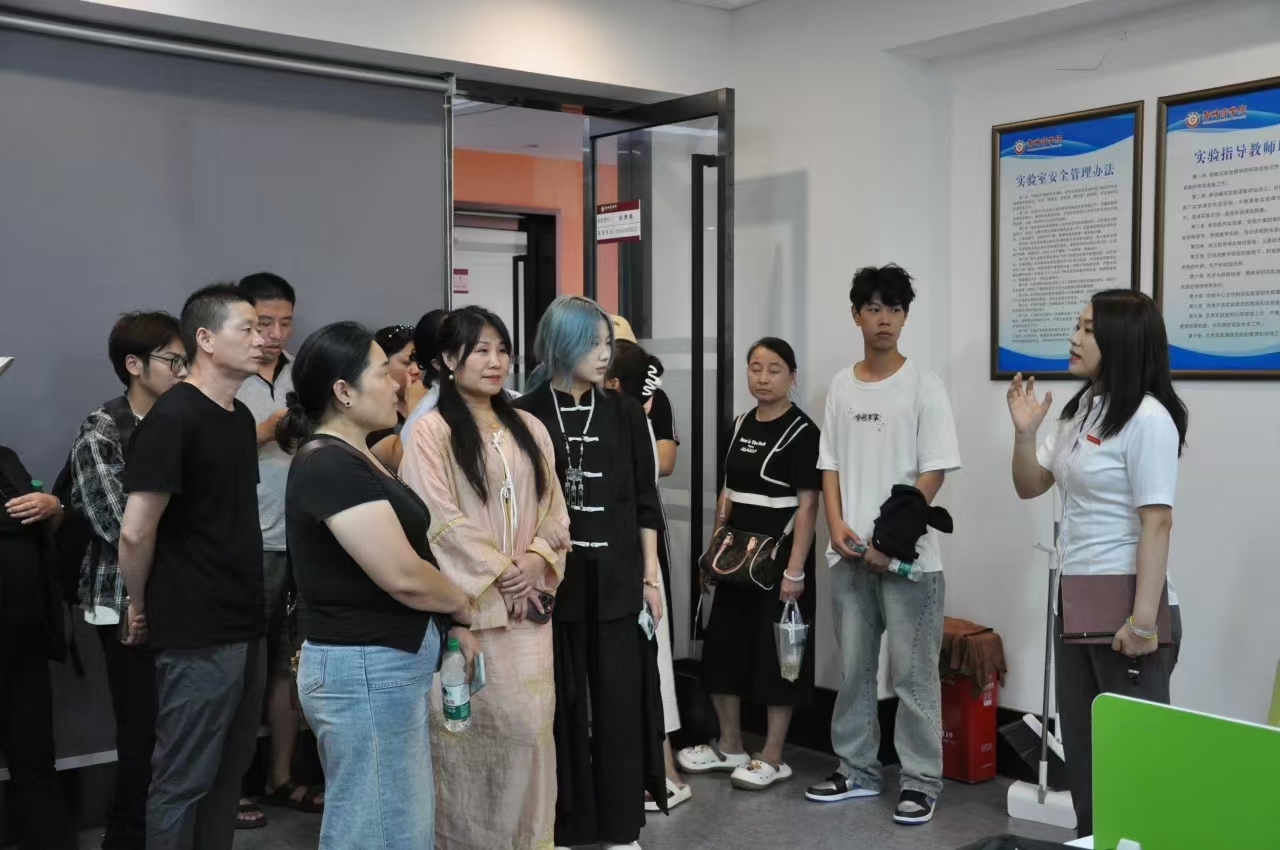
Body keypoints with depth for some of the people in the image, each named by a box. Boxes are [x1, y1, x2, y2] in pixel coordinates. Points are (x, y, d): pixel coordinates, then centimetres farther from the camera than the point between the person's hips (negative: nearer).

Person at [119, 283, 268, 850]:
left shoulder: (241, 417, 11)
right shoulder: (172, 419, -15)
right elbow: (135, 532, -17)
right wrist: (141, 606, -3)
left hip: (244, 626, 8)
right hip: (196, 634, -8)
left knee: (230, 770, 16)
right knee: (182, 781, 3)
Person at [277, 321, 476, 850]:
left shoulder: (353, 458, 13)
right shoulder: (329, 466, -19)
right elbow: (403, 576, -23)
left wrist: (448, 626, 8)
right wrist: (463, 607, -5)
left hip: (388, 666, 10)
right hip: (364, 670, -10)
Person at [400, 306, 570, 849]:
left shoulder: (529, 429, 13)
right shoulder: (432, 432, -4)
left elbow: (553, 508, 11)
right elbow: (442, 519, -11)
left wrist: (537, 559, -6)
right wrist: (499, 571, -12)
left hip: (527, 600, 5)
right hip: (465, 601, -4)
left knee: (528, 721, 4)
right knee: (470, 725, 0)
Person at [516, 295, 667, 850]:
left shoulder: (624, 413, 6)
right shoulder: (525, 416, -1)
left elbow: (645, 501, 7)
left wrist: (650, 576, 3)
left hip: (616, 578, 2)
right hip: (551, 576, -2)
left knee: (620, 700, 4)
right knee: (558, 702, 4)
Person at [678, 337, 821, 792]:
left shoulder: (802, 431, -11)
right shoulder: (742, 424, 10)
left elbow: (807, 504, -15)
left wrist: (795, 569, -20)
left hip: (780, 554, -7)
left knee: (776, 651, 1)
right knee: (723, 644, 10)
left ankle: (772, 757, 12)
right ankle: (729, 746, 25)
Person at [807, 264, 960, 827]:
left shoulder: (923, 385, -5)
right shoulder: (841, 386, 9)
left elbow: (933, 473, -9)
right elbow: (830, 465, 11)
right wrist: (837, 526, -4)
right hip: (850, 555, 5)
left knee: (913, 673, 1)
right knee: (853, 668, 13)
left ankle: (921, 780, 12)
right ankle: (857, 770, 26)